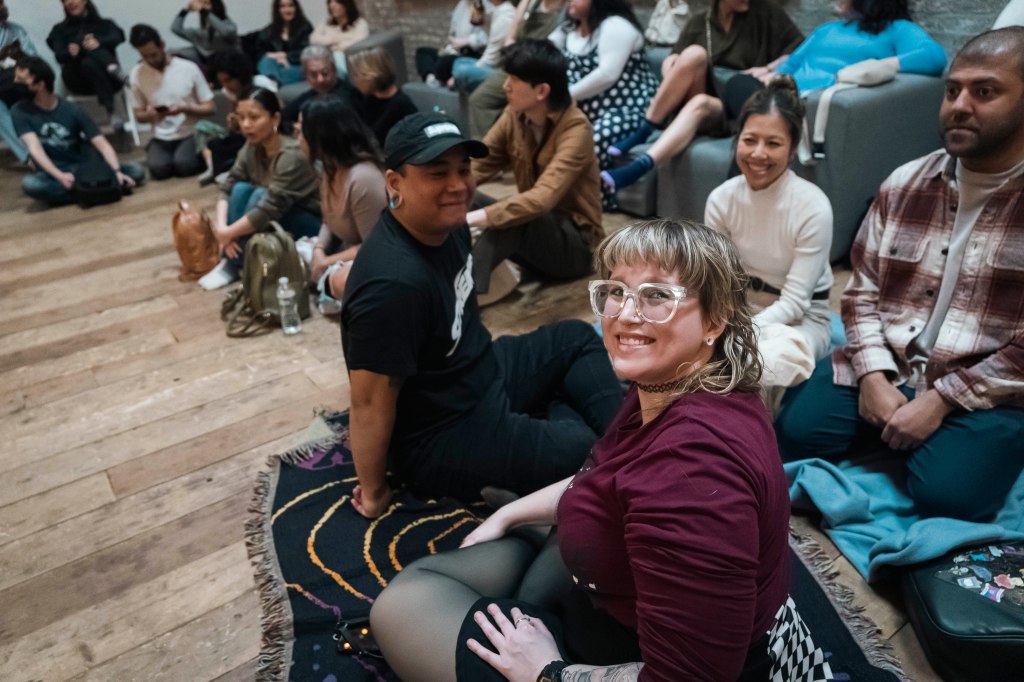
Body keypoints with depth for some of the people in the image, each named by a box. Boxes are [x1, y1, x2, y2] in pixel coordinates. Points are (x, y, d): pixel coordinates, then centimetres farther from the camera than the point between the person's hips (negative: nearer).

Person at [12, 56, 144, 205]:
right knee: (29, 184, -37)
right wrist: (60, 176, -35)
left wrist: (117, 172, -30)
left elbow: (102, 144, -11)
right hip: (53, 174, -1)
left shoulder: (73, 110, -4)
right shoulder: (20, 112, -5)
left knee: (136, 173, -19)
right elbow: (34, 147, -17)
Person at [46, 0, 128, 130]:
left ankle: (113, 69, -49)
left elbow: (117, 37, -5)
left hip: (107, 76, 0)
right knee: (88, 63, -32)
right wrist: (69, 52, -22)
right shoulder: (60, 29, 21)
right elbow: (59, 55, 3)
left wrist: (99, 42, -27)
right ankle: (112, 112, -49)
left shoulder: (104, 24, 19)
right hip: (78, 80, 0)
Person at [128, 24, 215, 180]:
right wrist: (151, 114, -14)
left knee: (184, 166, -29)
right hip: (161, 138, 2)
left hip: (191, 135, -2)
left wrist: (184, 109, -21)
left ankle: (199, 156, 5)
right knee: (159, 169, -25)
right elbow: (139, 115, 9)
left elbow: (209, 109, -4)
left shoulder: (189, 68, -7)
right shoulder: (136, 74, 0)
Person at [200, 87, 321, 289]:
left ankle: (234, 265, -17)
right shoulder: (251, 148, -6)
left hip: (312, 225, -7)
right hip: (274, 224, 7)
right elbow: (227, 189, -6)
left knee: (261, 196, -27)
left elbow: (269, 210, -33)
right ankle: (228, 260, -16)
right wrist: (221, 228, -22)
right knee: (241, 189, -15)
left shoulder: (292, 156, -29)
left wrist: (226, 233, -24)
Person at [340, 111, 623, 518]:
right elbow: (370, 402, -26)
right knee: (587, 451, -12)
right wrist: (372, 493, -15)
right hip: (443, 439, -9)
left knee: (577, 339, 17)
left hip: (483, 375, 10)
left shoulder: (446, 224, -5)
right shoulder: (395, 284, -35)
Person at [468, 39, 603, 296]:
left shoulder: (576, 130, -24)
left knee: (515, 215, -37)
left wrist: (471, 219, -45)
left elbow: (542, 199, -37)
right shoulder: (515, 115, -4)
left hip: (576, 243, -6)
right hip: (533, 225, 7)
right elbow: (478, 165, -8)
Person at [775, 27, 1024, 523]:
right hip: (883, 368, 4)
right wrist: (873, 377, -10)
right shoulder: (903, 185, 4)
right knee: (796, 434, -15)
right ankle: (891, 430, 13)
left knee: (944, 495, -24)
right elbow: (862, 289, 5)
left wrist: (940, 400, -18)